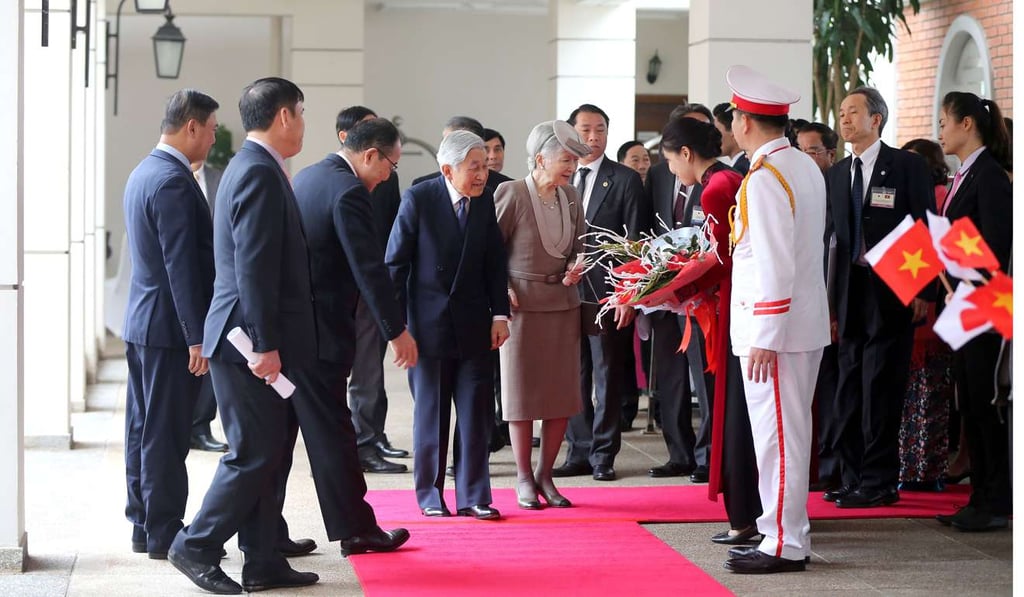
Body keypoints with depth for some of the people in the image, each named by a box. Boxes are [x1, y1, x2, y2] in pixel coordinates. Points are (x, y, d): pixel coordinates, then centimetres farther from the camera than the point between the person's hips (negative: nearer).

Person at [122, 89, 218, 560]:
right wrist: (198, 338, -19)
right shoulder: (173, 182, -18)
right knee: (166, 434, -4)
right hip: (169, 326, -10)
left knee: (143, 429, 13)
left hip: (141, 321, 10)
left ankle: (144, 525, 20)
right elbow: (181, 266, -21)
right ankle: (164, 534, 2)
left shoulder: (143, 172, 13)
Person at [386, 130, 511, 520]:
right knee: (430, 412, 7)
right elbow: (395, 263, -6)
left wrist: (499, 314, 1)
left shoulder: (486, 201, 1)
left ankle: (473, 496, 10)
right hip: (429, 323, -3)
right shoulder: (418, 199, -9)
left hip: (474, 324, 3)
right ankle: (430, 495, 17)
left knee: (476, 412, 3)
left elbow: (495, 262, 8)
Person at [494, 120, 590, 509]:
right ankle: (524, 479, 14)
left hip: (563, 303, 5)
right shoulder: (511, 193, -12)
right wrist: (502, 289, -11)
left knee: (562, 394, 6)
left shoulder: (570, 196, 5)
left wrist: (575, 269, -4)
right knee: (522, 392, 4)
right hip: (522, 304, -5)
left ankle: (545, 475, 18)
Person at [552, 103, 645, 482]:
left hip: (607, 292, -3)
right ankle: (579, 452, 14)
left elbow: (635, 242, -2)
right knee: (574, 376, 7)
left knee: (608, 376, 2)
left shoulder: (625, 180, 0)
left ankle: (603, 454, 9)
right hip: (565, 291, 3)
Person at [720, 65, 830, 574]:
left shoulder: (763, 179, -18)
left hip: (774, 326, -10)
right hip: (807, 321, 10)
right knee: (789, 432, 15)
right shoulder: (806, 166, 11)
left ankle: (784, 545, 1)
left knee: (777, 436, -4)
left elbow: (775, 265, -22)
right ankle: (789, 534, 22)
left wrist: (765, 338, -21)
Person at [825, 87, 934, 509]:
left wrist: (924, 291, -11)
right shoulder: (836, 174, 14)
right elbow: (833, 236, 11)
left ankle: (879, 482, 1)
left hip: (891, 294, -5)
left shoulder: (907, 166, -1)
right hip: (850, 296, 6)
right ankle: (853, 478, 15)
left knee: (881, 391, -5)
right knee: (849, 391, 8)